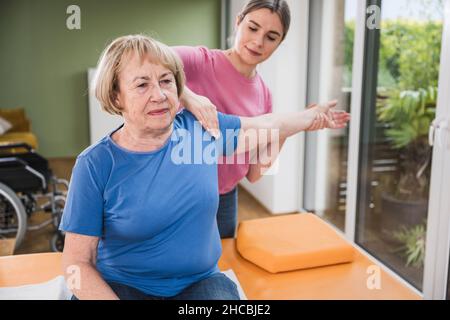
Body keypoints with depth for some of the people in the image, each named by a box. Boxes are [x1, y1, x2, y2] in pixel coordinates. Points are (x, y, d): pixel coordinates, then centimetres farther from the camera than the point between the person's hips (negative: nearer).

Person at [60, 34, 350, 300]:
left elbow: (264, 126, 15)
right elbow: (77, 262, -10)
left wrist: (314, 116, 28)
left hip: (200, 282, 2)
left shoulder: (200, 127, -4)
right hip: (120, 286, -2)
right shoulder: (95, 165, -13)